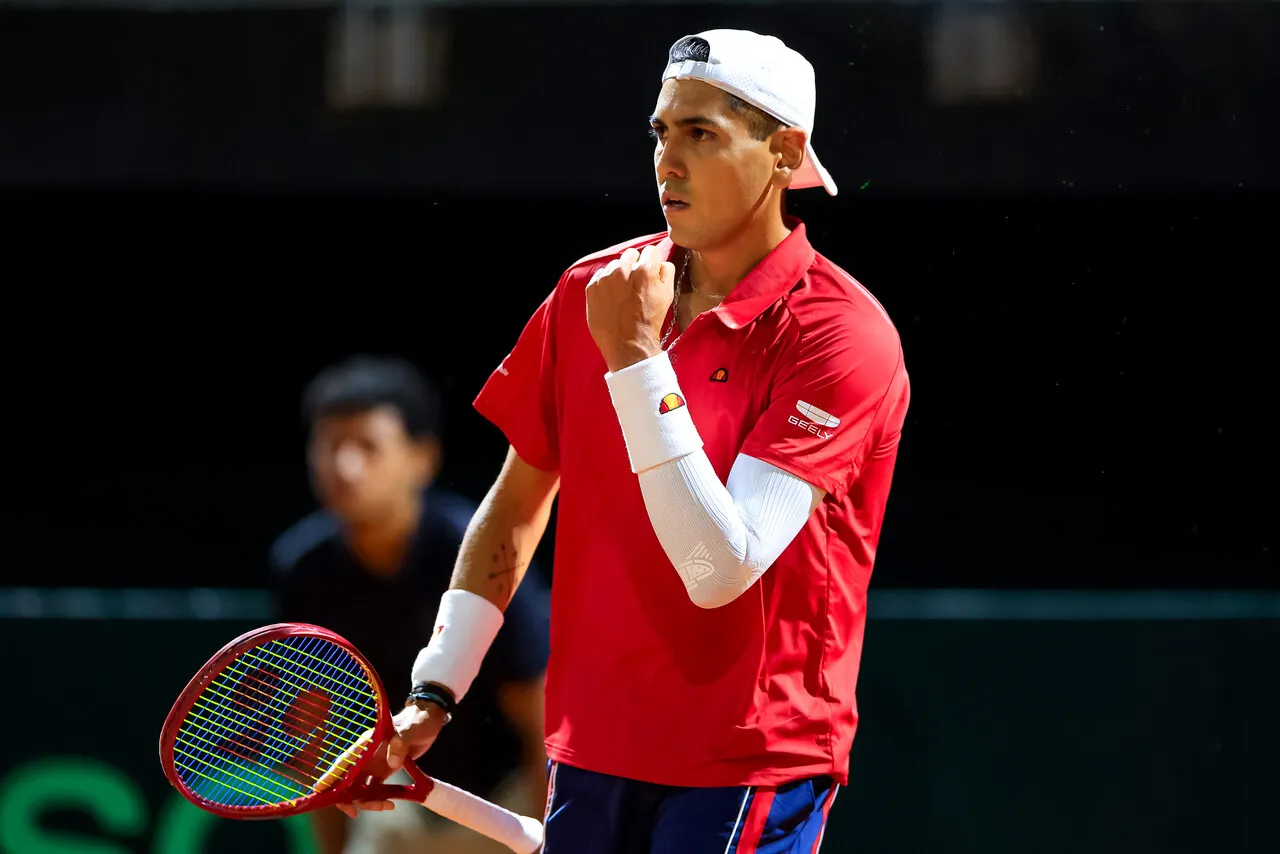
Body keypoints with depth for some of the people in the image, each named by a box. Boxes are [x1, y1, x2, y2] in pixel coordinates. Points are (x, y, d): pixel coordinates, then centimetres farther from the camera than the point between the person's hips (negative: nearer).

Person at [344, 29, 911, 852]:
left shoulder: (844, 335, -14)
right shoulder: (592, 291, 5)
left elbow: (719, 568, -21)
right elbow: (516, 507, 15)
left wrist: (635, 357, -21)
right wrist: (435, 693, 8)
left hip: (747, 771, -5)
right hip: (590, 752, 5)